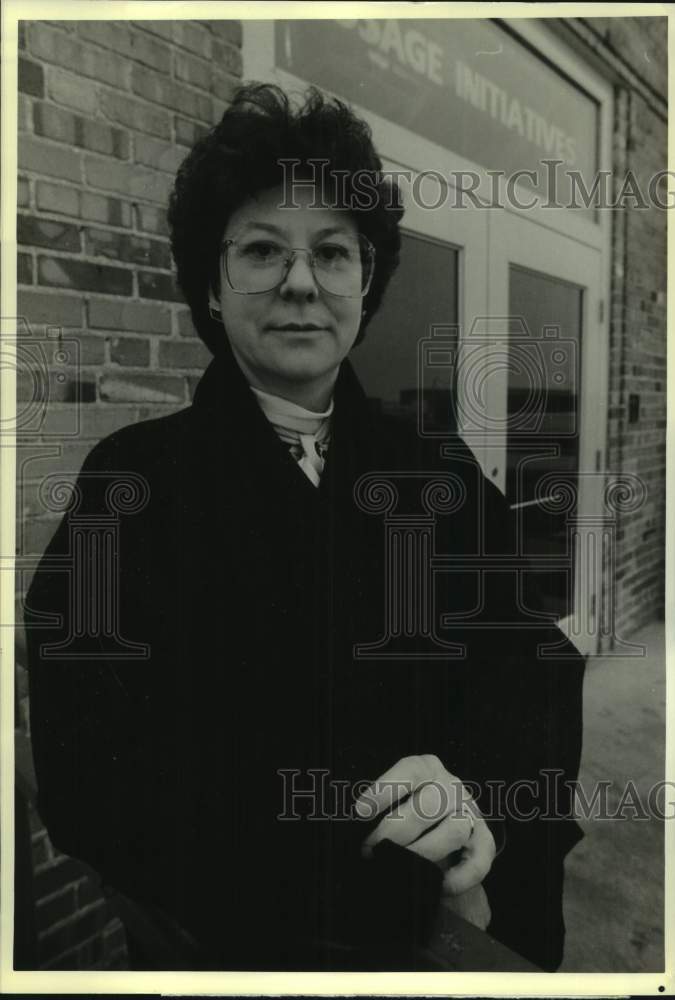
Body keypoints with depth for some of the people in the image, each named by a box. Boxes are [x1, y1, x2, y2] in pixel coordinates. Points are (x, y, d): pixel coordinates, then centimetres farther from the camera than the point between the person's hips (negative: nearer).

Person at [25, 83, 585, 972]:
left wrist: (478, 801, -21)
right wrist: (408, 897, -16)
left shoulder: (443, 477, 6)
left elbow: (531, 675, 1)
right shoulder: (135, 477, -4)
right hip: (224, 938, -1)